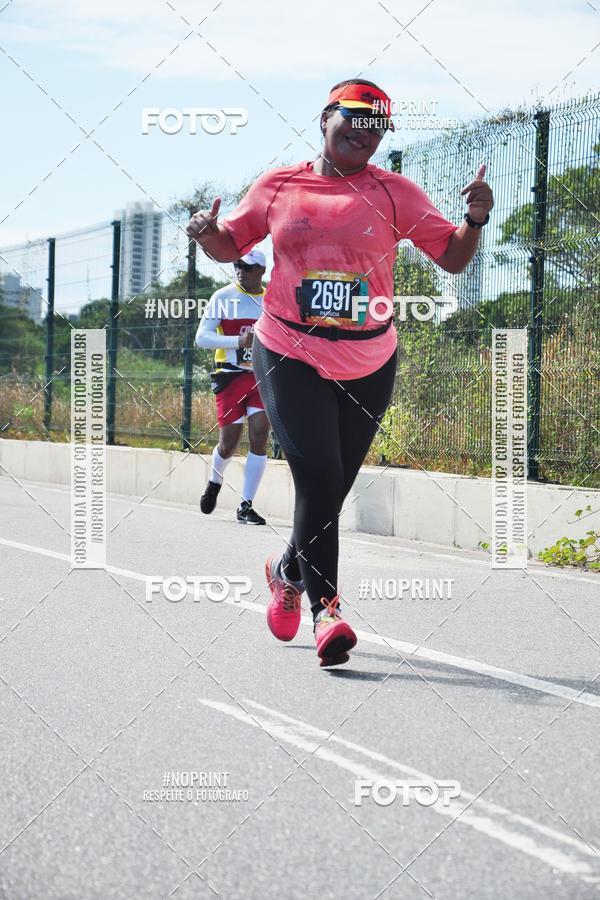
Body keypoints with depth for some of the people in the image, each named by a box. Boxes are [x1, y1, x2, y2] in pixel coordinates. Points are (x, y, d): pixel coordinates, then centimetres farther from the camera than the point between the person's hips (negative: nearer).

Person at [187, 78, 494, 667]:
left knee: (332, 489, 11)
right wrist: (207, 231, -8)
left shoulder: (395, 193, 1)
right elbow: (229, 245, 14)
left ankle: (289, 571, 38)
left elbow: (453, 259, 1)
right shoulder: (278, 187, 3)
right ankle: (325, 608, -7)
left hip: (369, 367, 2)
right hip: (289, 357, -2)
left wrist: (475, 219, -18)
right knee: (319, 480, -15)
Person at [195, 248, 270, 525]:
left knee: (260, 436, -11)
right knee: (229, 442, -2)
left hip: (262, 377, 3)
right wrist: (238, 341, -21)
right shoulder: (223, 297, -3)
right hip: (231, 376, -3)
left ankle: (246, 506, -3)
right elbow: (201, 337, -9)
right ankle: (214, 481, 32)